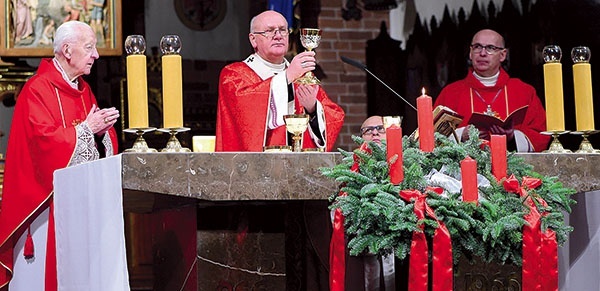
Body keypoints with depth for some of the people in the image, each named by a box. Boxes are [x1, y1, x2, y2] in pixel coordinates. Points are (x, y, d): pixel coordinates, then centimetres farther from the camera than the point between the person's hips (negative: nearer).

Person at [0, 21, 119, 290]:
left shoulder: (83, 89, 15)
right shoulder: (38, 89, -10)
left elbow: (103, 140, 16)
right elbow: (44, 139, -21)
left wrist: (102, 128, -6)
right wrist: (86, 128, -16)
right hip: (48, 197, -7)